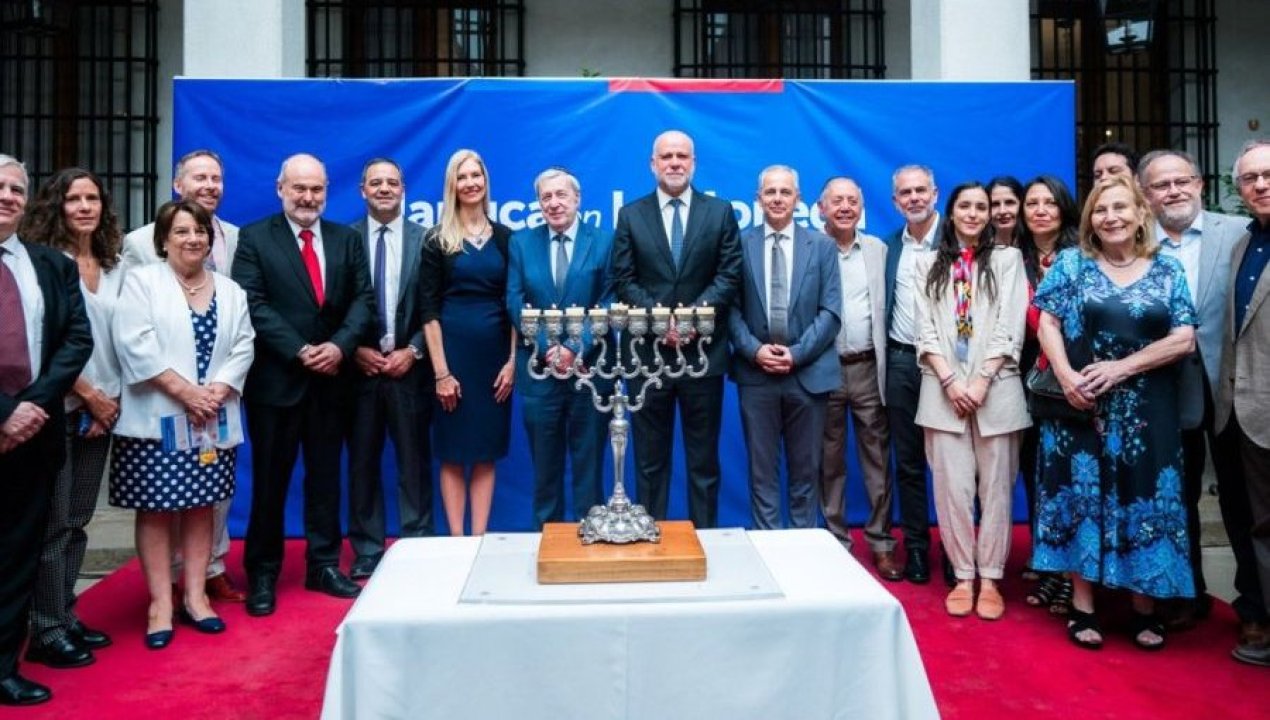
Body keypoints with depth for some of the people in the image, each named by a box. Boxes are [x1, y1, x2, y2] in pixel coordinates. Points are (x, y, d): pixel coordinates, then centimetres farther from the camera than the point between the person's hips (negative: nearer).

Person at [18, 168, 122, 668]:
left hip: (102, 409, 6)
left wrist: (110, 398, 1)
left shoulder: (114, 266, 9)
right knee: (53, 522, 0)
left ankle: (66, 617, 22)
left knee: (78, 520, 12)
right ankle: (46, 630, 11)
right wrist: (87, 394, -10)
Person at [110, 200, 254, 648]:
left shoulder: (230, 290, 12)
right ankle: (161, 603, 10)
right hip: (157, 419, -3)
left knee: (200, 507, 9)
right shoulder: (141, 281, -1)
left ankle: (195, 597, 18)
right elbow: (135, 345, -12)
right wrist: (185, 391, -16)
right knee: (155, 510, 2)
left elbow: (243, 347, 4)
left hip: (213, 421, 4)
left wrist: (216, 391, -11)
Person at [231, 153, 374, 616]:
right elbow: (253, 304, -9)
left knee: (325, 476, 11)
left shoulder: (347, 239, 10)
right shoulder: (254, 238, 0)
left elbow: (363, 299, 2)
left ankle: (323, 565, 22)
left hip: (332, 378, 3)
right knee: (270, 480, 6)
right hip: (275, 379, -3)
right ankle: (262, 573, 17)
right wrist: (300, 351, -17)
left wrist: (339, 345, -14)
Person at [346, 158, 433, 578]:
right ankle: (367, 552, 20)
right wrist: (355, 350, -6)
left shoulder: (425, 240, 3)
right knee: (362, 464, 8)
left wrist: (413, 351, -8)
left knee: (414, 463, 6)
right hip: (360, 368, 1)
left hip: (409, 367, -1)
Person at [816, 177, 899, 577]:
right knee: (830, 462, 8)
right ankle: (837, 541, 19)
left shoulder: (878, 250, 9)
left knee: (877, 459, 6)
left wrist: (885, 364, 1)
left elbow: (884, 307, 8)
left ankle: (881, 543, 17)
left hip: (868, 368, 2)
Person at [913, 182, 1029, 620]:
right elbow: (925, 329, 5)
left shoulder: (1008, 259, 9)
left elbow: (1010, 327, 0)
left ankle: (990, 579, 12)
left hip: (996, 388, -1)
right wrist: (950, 381, -8)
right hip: (943, 389, 1)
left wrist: (981, 381, -10)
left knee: (995, 487, 2)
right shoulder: (929, 264, 13)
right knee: (952, 487, 1)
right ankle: (963, 576, 11)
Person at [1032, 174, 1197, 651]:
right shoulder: (1071, 263, 4)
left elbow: (1184, 340, -2)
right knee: (1083, 495, 1)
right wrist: (1066, 376, -17)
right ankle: (1082, 605, 10)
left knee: (1144, 497, 4)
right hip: (1083, 404, -1)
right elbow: (1048, 323, -2)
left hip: (1146, 411, 1)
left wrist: (1122, 367, -13)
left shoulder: (1167, 271, 5)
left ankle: (1144, 607, 17)